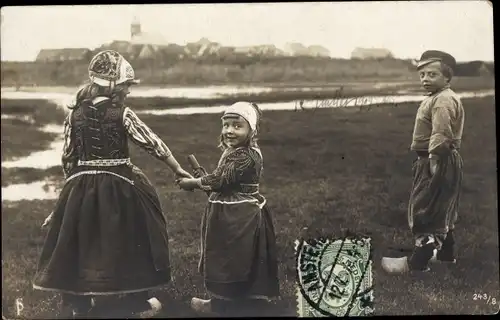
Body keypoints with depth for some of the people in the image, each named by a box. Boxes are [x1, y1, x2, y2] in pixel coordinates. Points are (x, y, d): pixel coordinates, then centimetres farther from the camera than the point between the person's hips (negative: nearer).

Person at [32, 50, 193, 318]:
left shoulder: (75, 114, 0)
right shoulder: (122, 114, -11)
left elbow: (68, 157, 4)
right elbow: (153, 144, -8)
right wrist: (178, 170, 1)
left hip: (82, 185, 3)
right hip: (119, 185, -3)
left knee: (81, 240, 14)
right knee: (130, 240, 11)